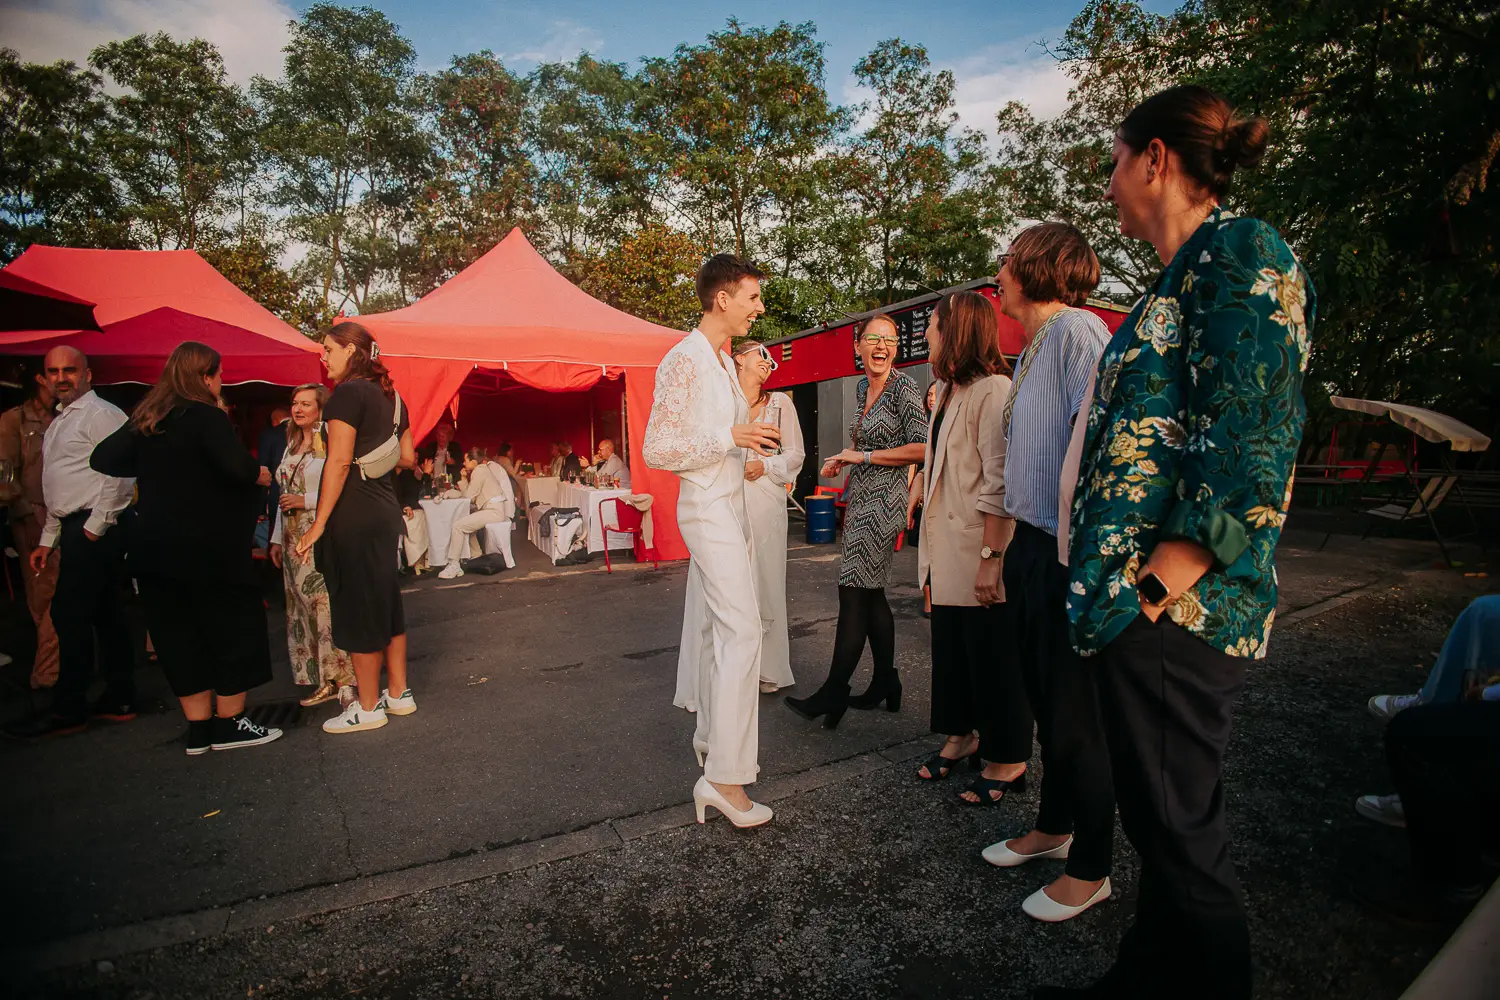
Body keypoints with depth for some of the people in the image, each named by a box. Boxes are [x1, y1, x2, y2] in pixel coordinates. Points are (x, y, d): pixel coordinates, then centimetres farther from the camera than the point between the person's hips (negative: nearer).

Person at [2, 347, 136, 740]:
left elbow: (116, 473, -17)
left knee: (70, 617, -7)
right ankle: (119, 700, 16)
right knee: (105, 615, 10)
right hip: (76, 528, 10)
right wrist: (47, 539, 22)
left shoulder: (100, 414, -8)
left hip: (96, 529, -10)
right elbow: (63, 488, 24)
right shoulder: (59, 422, 22)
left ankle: (67, 710, 1)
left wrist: (96, 525, -17)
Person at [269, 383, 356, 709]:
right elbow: (284, 497, 21)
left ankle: (344, 680, -5)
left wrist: (306, 500, -17)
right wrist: (277, 539, 19)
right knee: (303, 609, 8)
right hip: (294, 540, 8)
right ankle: (324, 681, 15)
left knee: (329, 606, -11)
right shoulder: (291, 447, 18)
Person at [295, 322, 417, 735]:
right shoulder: (390, 395, 13)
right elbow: (407, 457, 16)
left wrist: (318, 524, -16)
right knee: (385, 602, 15)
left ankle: (368, 707, 11)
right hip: (385, 511, 9)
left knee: (358, 609, 0)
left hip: (353, 515, -9)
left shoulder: (347, 393, -12)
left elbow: (339, 462, -18)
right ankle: (398, 694, 25)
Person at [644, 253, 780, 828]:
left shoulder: (724, 361, 15)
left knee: (723, 629, 15)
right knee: (742, 634, -12)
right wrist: (730, 437, -24)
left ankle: (711, 738, 30)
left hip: (730, 504, 10)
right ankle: (724, 777, -6)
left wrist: (753, 441, 12)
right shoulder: (684, 361, -15)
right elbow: (657, 450, -19)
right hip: (708, 508, -10)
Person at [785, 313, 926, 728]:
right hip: (861, 499, 8)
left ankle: (834, 693, 1)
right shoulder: (862, 388, 14)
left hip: (883, 499, -8)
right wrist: (845, 461, 10)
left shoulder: (904, 387, -10)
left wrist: (862, 456, -16)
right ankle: (886, 685, 23)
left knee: (854, 591, -8)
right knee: (870, 593, 11)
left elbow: (921, 448, -17)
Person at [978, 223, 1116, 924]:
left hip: (1068, 551, -9)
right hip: (1031, 544, 9)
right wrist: (1011, 544, 16)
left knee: (1075, 713, 3)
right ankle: (1052, 829, 38)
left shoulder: (1077, 331, -12)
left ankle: (1090, 870, 21)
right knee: (1045, 701, 20)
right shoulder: (1030, 351, 17)